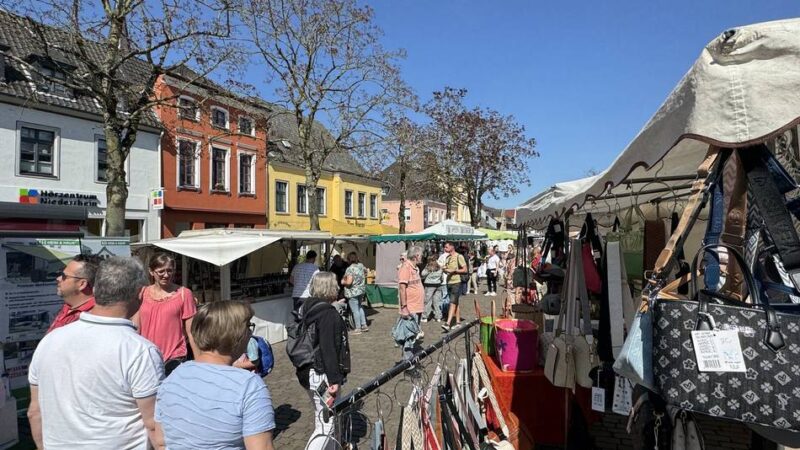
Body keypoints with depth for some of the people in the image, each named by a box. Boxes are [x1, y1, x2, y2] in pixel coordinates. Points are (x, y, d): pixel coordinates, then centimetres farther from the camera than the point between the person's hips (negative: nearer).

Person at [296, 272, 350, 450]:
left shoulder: (306, 308, 8)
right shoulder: (328, 313, -20)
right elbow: (328, 349, -24)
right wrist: (335, 380, -22)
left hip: (307, 373, 10)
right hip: (322, 376, -10)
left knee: (323, 419, 22)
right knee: (326, 425, -1)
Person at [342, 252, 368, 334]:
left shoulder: (350, 269, -21)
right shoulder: (361, 266, 2)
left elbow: (349, 282, -27)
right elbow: (365, 271, 22)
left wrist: (343, 282, -7)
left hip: (353, 292, -8)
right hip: (361, 290, 8)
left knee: (355, 310, 2)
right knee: (359, 307, 22)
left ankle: (358, 328, 9)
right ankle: (364, 325, 23)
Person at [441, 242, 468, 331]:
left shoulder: (459, 257, -8)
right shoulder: (447, 257, 13)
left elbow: (465, 270, -11)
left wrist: (454, 270, -20)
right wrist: (445, 270, -1)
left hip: (456, 282, -8)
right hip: (449, 282, 8)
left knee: (453, 303, -12)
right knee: (455, 303, 13)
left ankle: (448, 324, -18)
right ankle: (458, 322, 19)